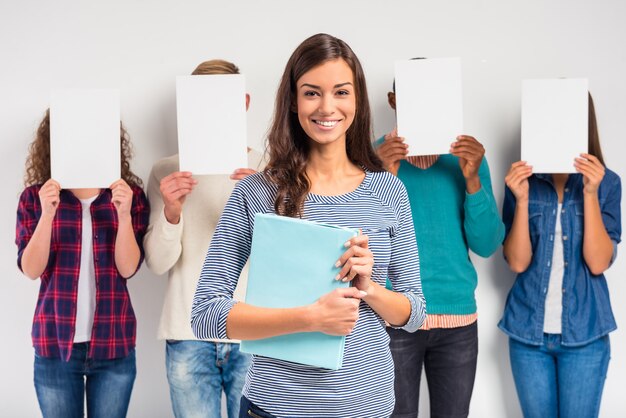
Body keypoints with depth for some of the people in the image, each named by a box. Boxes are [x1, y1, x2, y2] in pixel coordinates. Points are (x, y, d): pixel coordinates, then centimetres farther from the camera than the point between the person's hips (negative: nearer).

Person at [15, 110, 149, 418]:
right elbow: (31, 269, -6)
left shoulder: (129, 194, 0)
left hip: (114, 344, 0)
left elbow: (128, 268, -7)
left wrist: (124, 214, -21)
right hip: (55, 343, 0)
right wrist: (47, 214, -20)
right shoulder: (35, 196, 1)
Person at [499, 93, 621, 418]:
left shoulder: (607, 182, -1)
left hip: (585, 330, 0)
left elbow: (598, 262, -10)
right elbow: (517, 262, -7)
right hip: (528, 329, 1)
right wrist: (522, 199, -18)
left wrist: (589, 193, -18)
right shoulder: (522, 181, -1)